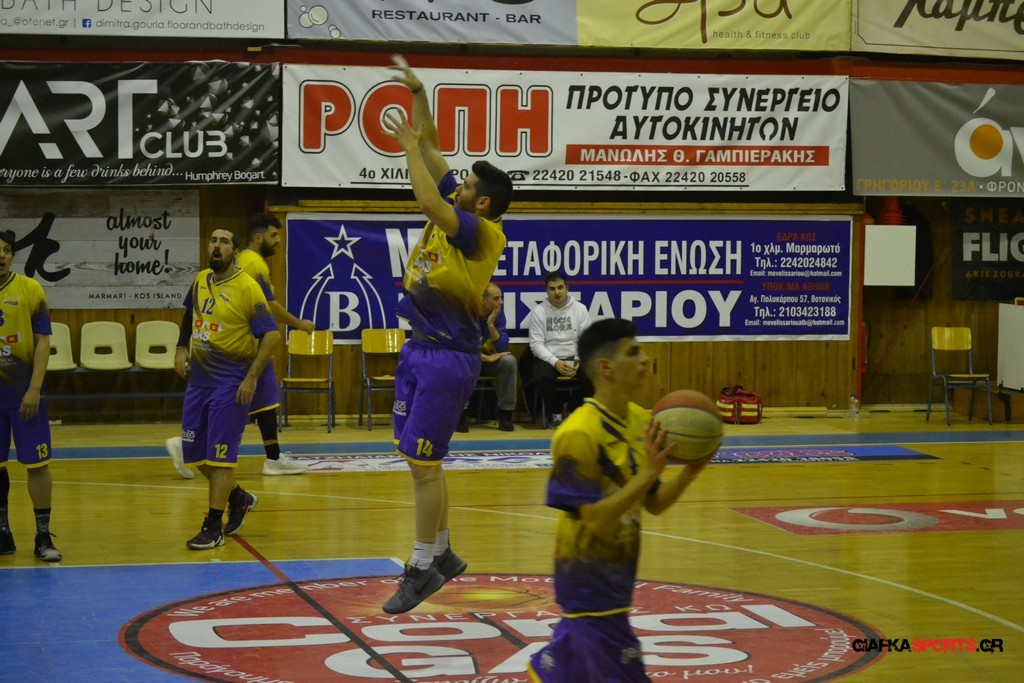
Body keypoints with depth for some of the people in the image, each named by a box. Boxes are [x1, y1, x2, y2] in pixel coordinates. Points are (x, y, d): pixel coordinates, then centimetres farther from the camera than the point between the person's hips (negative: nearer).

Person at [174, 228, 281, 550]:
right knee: (194, 453, 12)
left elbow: (272, 335, -16)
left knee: (220, 455, -5)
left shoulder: (247, 288, -14)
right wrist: (181, 349, 9)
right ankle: (238, 498, 33)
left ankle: (214, 528, 3)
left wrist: (251, 377, -20)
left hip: (230, 383, -7)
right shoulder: (200, 281, 6)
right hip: (198, 379, 7)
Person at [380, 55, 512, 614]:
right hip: (421, 349, 9)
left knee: (424, 461, -7)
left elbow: (428, 203, -31)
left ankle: (422, 568, -1)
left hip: (448, 355, -9)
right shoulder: (457, 213, 9)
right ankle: (442, 554, 23)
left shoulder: (481, 231, -14)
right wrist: (417, 93, 8)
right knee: (421, 459, 13)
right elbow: (431, 145, 15)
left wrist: (407, 143, -21)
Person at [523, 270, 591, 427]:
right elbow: (536, 344, -5)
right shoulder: (538, 311, 1)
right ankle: (556, 412, -7)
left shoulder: (580, 309, 6)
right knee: (542, 377, -36)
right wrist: (555, 362, -18)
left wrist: (580, 360, -16)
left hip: (574, 358, 2)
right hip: (547, 359, -2)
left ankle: (573, 409, -1)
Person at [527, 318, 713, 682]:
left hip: (615, 575, 8)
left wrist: (689, 472, -9)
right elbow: (597, 520, -24)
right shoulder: (578, 433, -22)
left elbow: (653, 503, 9)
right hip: (590, 579, -8)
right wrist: (648, 472, -31)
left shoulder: (641, 422, 4)